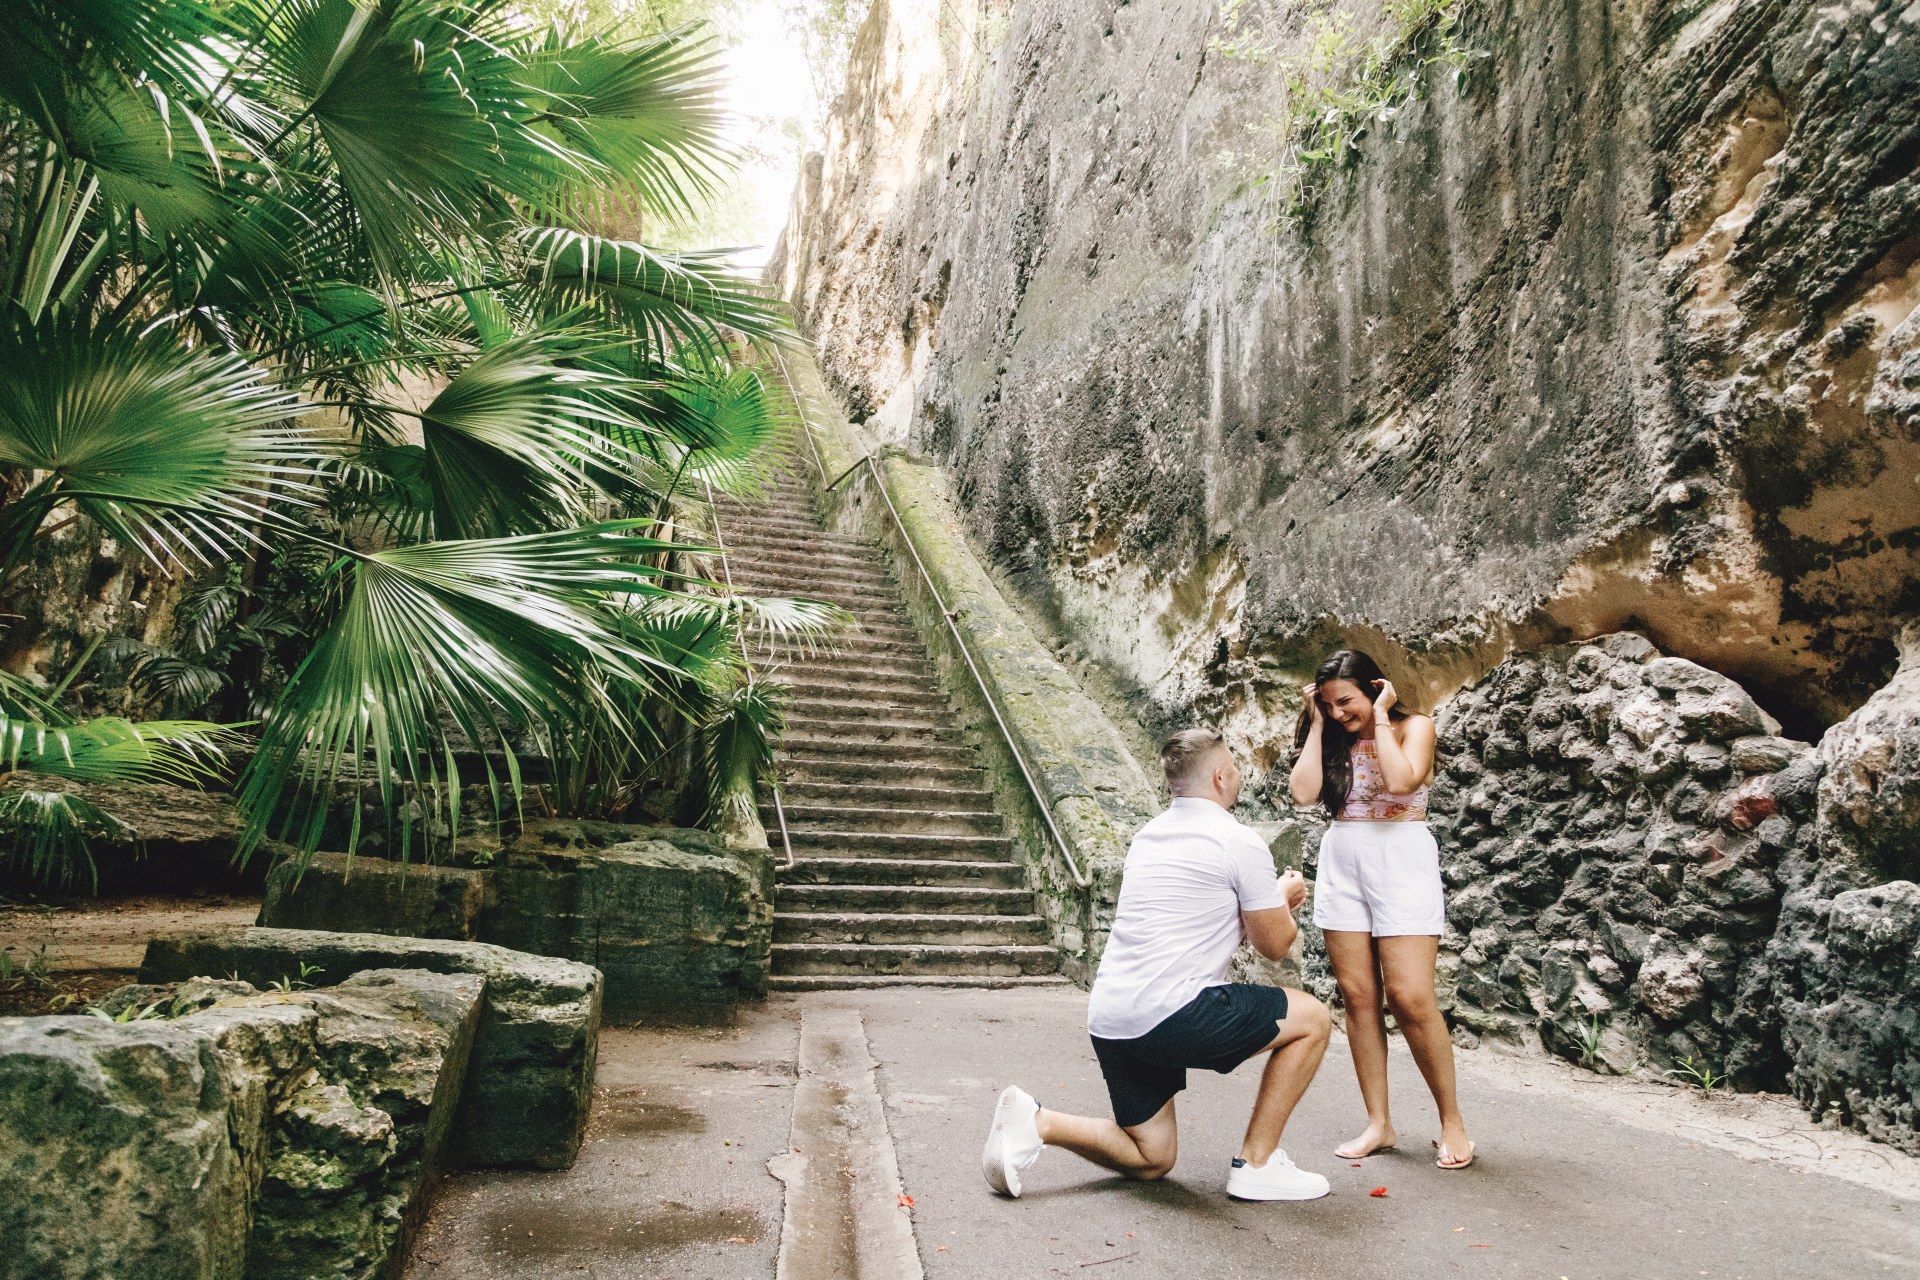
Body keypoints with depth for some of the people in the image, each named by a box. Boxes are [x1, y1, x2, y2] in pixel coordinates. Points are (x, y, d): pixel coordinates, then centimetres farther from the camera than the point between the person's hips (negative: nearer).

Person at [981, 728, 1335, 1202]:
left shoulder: (1148, 836, 18)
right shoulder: (1241, 843, -5)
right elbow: (1274, 945, 4)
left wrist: (1270, 898, 31)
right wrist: (1283, 898, 25)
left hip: (1108, 1020, 8)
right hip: (1171, 1015, -8)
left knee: (1150, 1161, 22)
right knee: (1312, 1019, 10)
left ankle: (1034, 1123, 1)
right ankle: (1256, 1164, 11)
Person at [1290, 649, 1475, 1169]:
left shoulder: (1414, 726, 0)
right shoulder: (1334, 740, 11)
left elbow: (1401, 781, -20)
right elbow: (1304, 791, -5)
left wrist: (1380, 718, -10)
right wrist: (1316, 725, 1)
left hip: (1400, 863, -4)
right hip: (1341, 864, 5)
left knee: (1410, 997, -10)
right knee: (1357, 995, 2)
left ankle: (1452, 1123, 6)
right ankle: (1379, 1124, 9)